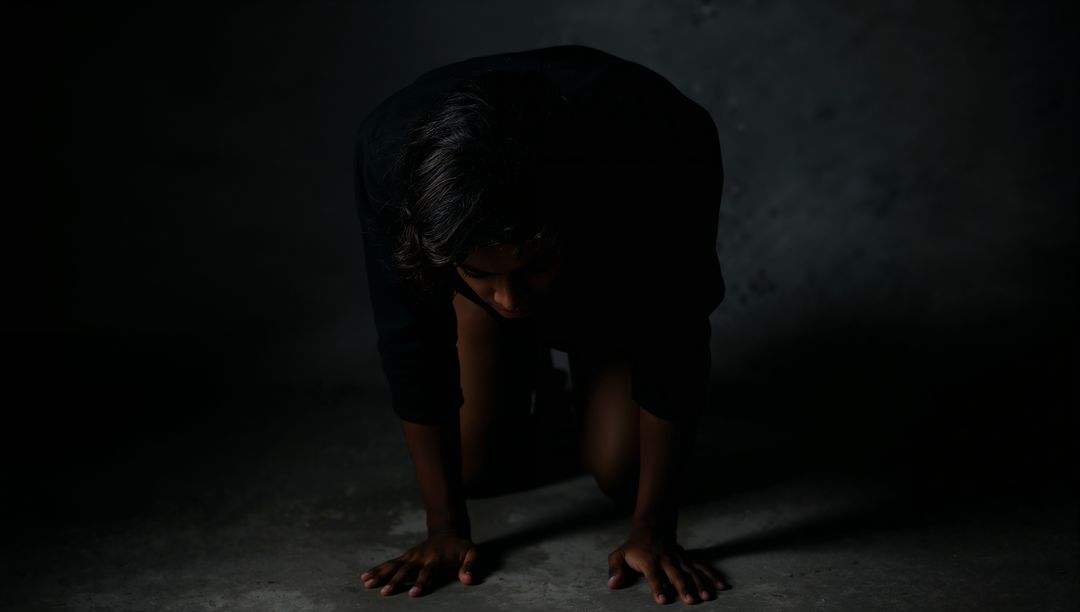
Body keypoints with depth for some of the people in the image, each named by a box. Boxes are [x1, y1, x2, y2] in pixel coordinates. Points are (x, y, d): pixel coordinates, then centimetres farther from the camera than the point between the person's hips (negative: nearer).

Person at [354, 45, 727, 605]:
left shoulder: (658, 151, -42)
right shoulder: (392, 155, -39)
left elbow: (674, 348, -29)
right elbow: (412, 347, -26)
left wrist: (653, 532, -25)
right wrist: (447, 528, -21)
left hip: (623, 251, -1)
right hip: (474, 239, 1)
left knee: (621, 474, -10)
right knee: (477, 467, -6)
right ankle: (533, 389, 25)